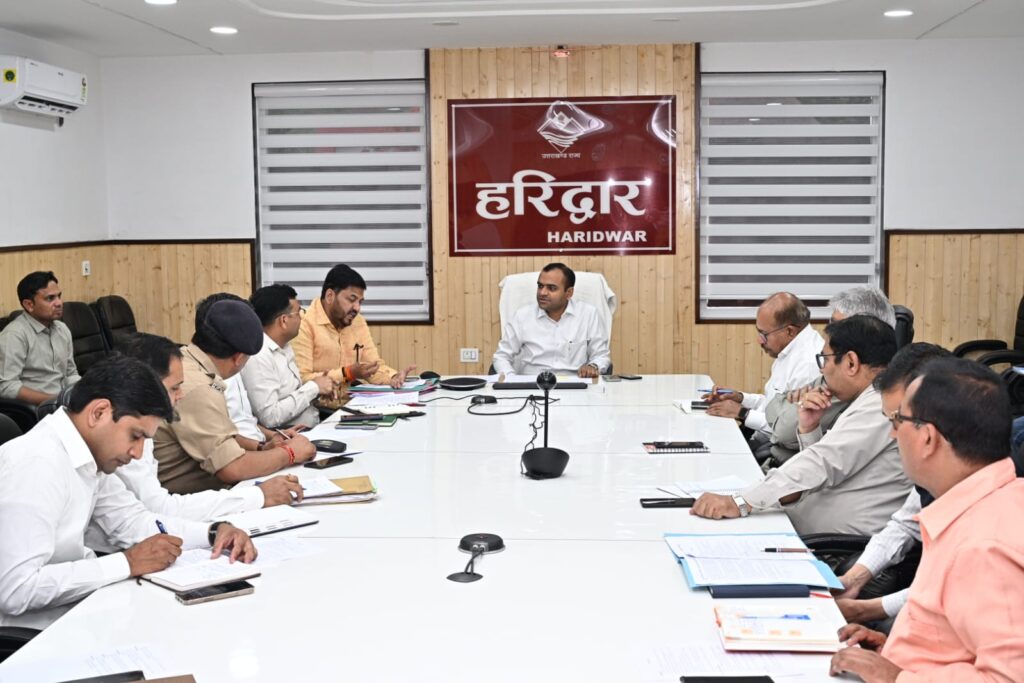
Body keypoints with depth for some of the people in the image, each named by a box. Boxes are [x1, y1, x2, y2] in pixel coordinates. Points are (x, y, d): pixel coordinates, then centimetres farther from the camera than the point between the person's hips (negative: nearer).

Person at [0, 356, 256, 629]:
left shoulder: (86, 453, 2)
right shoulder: (36, 464, -24)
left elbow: (131, 521, 11)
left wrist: (213, 532, -4)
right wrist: (128, 563, -24)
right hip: (30, 633, -8)